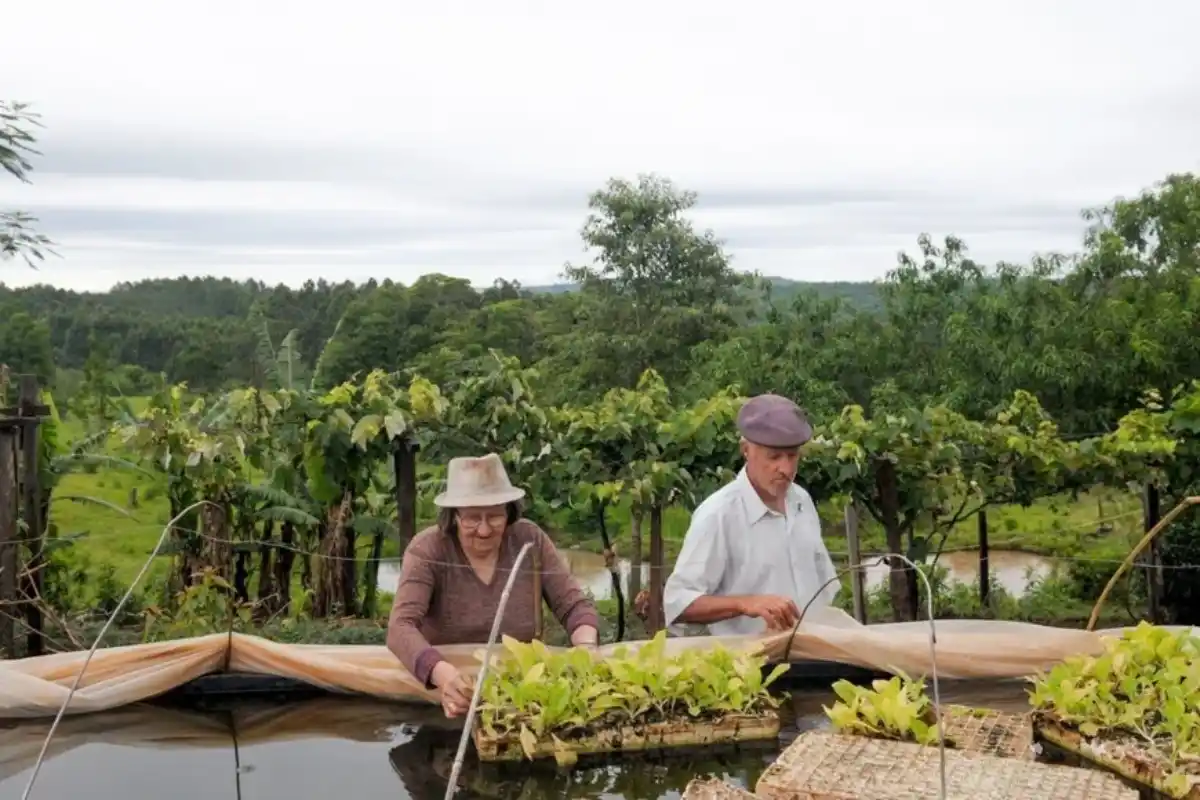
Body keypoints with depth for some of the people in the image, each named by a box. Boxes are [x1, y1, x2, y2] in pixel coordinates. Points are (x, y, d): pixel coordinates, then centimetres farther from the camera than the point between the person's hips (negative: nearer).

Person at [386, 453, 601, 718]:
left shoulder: (530, 540, -3)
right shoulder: (428, 549, -12)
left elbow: (575, 606, -1)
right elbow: (401, 627, -23)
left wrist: (587, 651, -22)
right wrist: (439, 672, -42)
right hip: (453, 686, -2)